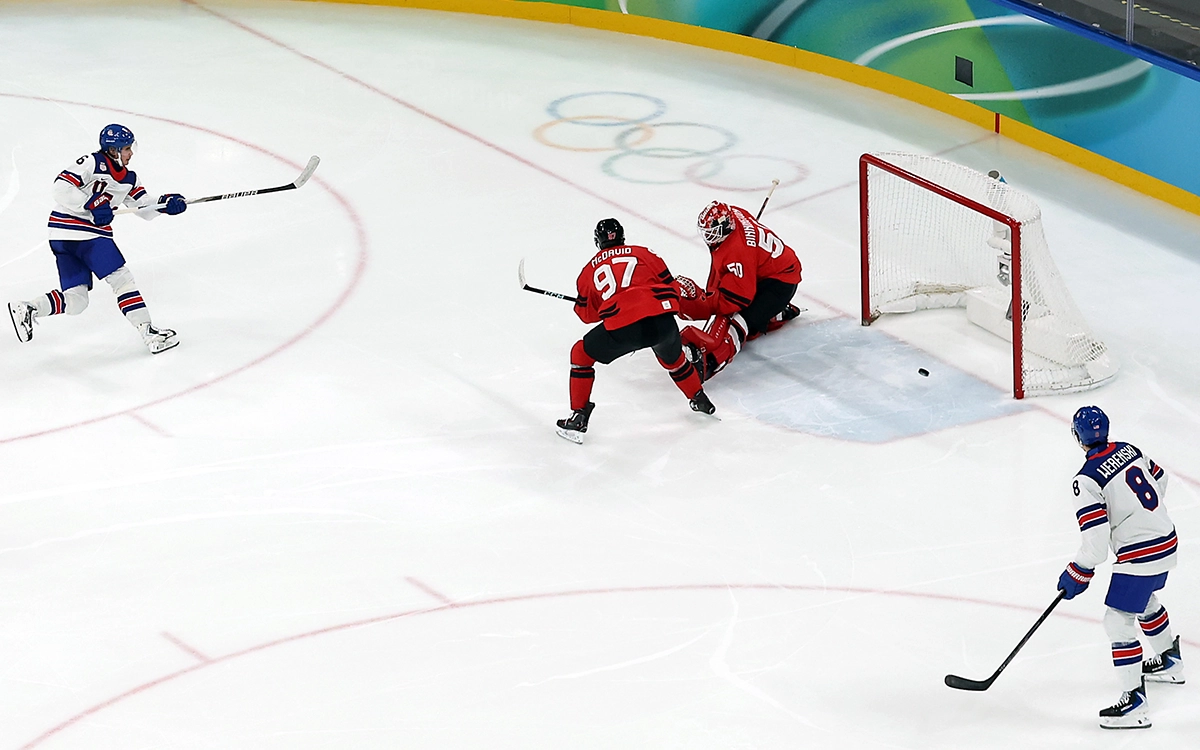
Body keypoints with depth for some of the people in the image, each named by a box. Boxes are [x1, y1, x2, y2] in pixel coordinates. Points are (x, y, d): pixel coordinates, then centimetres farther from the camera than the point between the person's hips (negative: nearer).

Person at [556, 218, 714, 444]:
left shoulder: (590, 270, 21)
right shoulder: (643, 254, 22)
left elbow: (587, 313, 28)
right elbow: (670, 286, 21)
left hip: (622, 328, -2)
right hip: (662, 322, 2)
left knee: (582, 354, 20)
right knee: (672, 358, 35)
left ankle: (578, 417, 15)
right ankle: (700, 401, 48)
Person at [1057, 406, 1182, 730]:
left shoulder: (1087, 479, -18)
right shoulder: (1129, 450, 4)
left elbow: (1096, 540, -21)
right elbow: (1159, 482, 20)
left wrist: (1078, 574, -7)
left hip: (1140, 555, -9)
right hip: (1166, 540, 9)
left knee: (1118, 622, -6)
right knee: (1143, 601, 32)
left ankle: (1134, 703, -9)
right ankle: (1170, 662, 51)